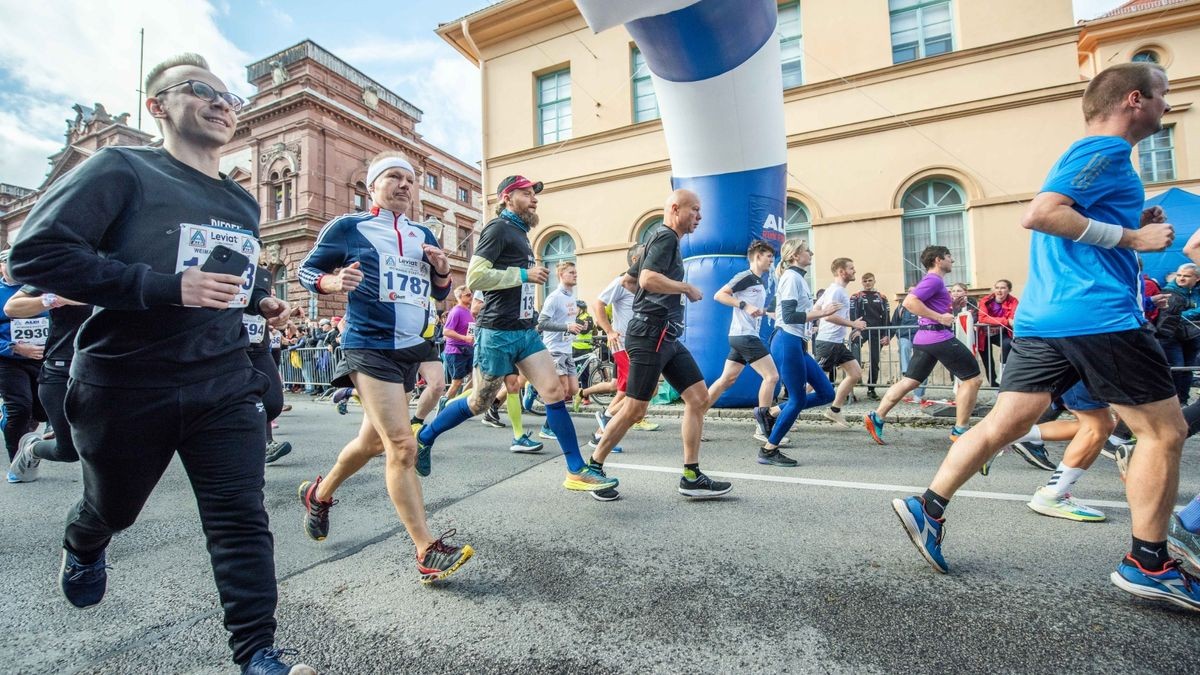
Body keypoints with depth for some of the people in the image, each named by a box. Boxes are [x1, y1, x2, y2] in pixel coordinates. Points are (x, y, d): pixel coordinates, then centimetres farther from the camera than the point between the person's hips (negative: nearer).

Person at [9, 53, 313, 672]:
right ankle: (83, 549, 59)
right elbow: (36, 253, -18)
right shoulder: (123, 169, -7)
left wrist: (259, 301, 7)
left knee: (242, 516, -4)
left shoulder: (243, 205, 12)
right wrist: (166, 287, -27)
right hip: (124, 388, -3)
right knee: (113, 508, 23)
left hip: (226, 385, 3)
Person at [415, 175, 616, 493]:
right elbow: (474, 276, -18)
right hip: (498, 332, -8)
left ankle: (577, 471, 4)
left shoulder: (519, 231, 18)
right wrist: (524, 274, -16)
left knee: (554, 391, -1)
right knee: (479, 402, 5)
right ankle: (422, 438, 28)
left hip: (526, 331, 8)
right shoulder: (498, 228, -9)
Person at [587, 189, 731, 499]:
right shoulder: (666, 237, -7)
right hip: (650, 334, -10)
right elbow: (648, 279, -25)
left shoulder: (660, 239, 23)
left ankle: (691, 477, 9)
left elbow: (629, 279, 28)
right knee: (634, 409, -4)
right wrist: (687, 288, -12)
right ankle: (593, 467, 13)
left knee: (699, 397, 4)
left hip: (667, 337, 10)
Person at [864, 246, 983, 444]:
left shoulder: (932, 280, 21)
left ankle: (876, 418, 3)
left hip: (924, 338, 10)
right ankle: (960, 431, 4)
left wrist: (952, 304, 15)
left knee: (909, 381, 7)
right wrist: (940, 317, -21)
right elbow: (909, 302, -23)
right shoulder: (934, 280, -10)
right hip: (939, 337, -10)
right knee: (972, 379, 0)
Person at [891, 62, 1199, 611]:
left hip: (1044, 318, 9)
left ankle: (928, 505, 6)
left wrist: (1133, 227, 17)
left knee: (1004, 424, 6)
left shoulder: (1087, 155, 25)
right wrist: (1129, 237, -13)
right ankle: (1147, 564, 14)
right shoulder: (1107, 150, -5)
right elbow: (1039, 214, -20)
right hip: (1097, 316, -9)